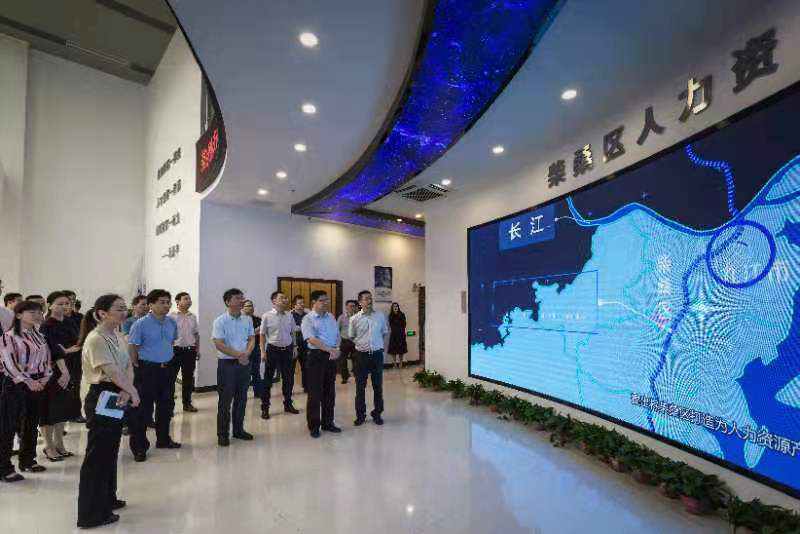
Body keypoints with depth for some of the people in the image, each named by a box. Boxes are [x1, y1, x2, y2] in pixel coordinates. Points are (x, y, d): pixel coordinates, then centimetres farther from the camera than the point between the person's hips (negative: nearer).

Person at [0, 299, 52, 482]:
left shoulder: (39, 336, 10)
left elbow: (46, 358, 11)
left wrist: (45, 377, -3)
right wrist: (28, 382, -18)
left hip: (37, 383, 6)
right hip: (15, 384, -6)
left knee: (31, 424, 14)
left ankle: (28, 460, 26)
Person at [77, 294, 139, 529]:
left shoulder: (118, 337, 8)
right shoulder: (95, 339, -19)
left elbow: (128, 367, 2)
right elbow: (112, 372, -22)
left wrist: (126, 391, -15)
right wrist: (133, 391, -11)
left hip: (117, 398, 9)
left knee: (110, 452, 20)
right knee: (97, 455, 2)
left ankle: (107, 499, 36)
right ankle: (92, 513, 15)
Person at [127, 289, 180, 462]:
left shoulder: (172, 323, 3)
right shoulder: (141, 324, -13)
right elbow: (131, 346, -9)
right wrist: (137, 366, -4)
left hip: (167, 368, 6)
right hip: (147, 370, -6)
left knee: (166, 406, 16)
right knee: (143, 408, 1)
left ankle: (163, 439, 33)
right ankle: (139, 446, 16)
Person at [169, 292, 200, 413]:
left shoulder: (193, 317, 8)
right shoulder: (171, 316, -8)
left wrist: (197, 349, 14)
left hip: (190, 351, 5)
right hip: (175, 350, -5)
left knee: (188, 378, 13)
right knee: (171, 378, 3)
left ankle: (187, 403, 25)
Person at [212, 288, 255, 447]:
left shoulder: (247, 320, 5)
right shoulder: (220, 321, -10)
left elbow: (252, 339, 7)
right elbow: (219, 344, -16)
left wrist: (246, 353, -12)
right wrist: (238, 355, -17)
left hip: (244, 363, 5)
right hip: (227, 363, -5)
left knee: (242, 398, 12)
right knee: (225, 400, 3)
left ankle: (238, 429, 26)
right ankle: (222, 433, 16)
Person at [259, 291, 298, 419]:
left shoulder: (289, 316, 1)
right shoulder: (267, 316, -8)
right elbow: (262, 335, -2)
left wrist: (293, 349, 12)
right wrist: (263, 352, -6)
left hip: (287, 350, 4)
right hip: (273, 349, -3)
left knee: (288, 378, 13)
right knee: (268, 379, 7)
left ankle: (288, 404, 31)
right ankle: (264, 408, 21)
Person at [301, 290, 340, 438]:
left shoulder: (331, 317, 11)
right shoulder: (308, 319, -8)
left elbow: (337, 336, 14)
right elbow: (312, 340, -20)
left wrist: (337, 350, -6)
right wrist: (331, 349, -25)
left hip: (331, 356, 6)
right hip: (316, 356, -6)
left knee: (329, 391, 13)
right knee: (315, 392, 2)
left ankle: (328, 423, 26)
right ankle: (314, 426, 16)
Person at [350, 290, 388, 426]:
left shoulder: (380, 316, -2)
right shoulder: (354, 319, -5)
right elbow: (352, 337, 9)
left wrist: (377, 344, 9)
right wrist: (362, 344, 6)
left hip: (377, 354, 1)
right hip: (361, 355, -1)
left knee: (378, 385, 9)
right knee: (360, 386, 7)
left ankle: (377, 414, 25)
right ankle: (360, 415, 23)